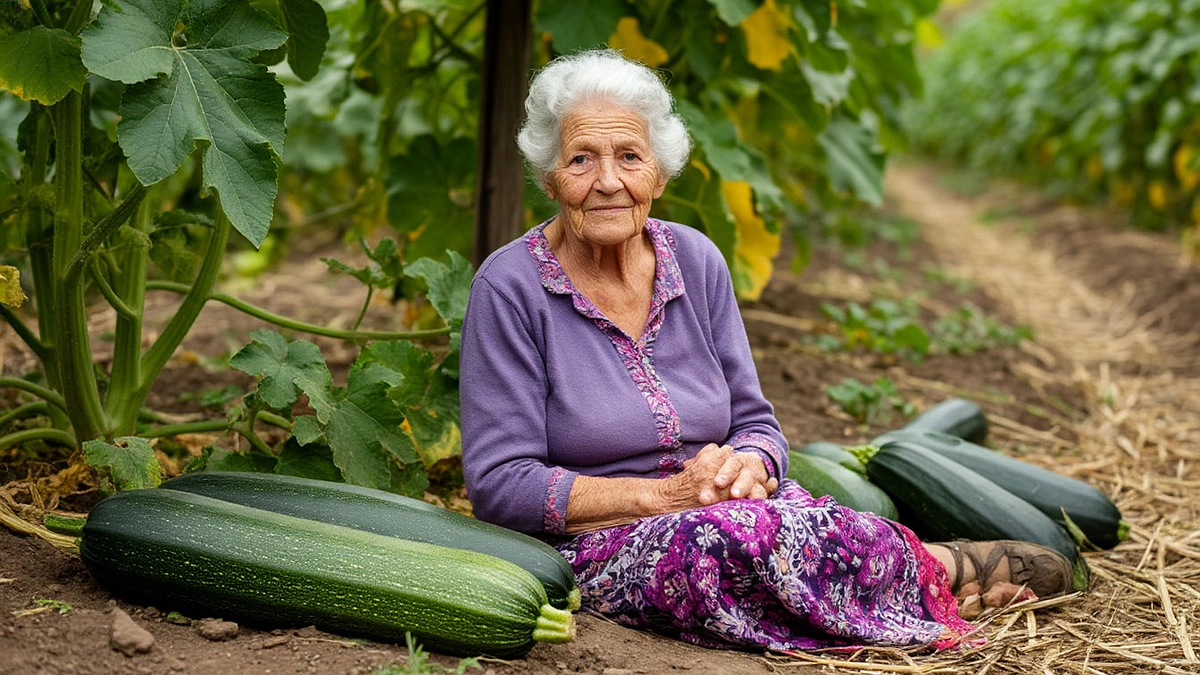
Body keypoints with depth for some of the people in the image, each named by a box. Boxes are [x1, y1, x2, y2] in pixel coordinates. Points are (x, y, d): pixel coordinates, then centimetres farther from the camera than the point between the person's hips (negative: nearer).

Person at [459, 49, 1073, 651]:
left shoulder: (696, 261, 4)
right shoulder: (511, 287, -10)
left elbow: (754, 423, 8)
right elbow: (499, 483, -14)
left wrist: (749, 466, -17)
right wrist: (664, 494, -21)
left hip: (710, 523, 4)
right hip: (599, 548, -4)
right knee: (722, 537, -35)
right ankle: (947, 568, -10)